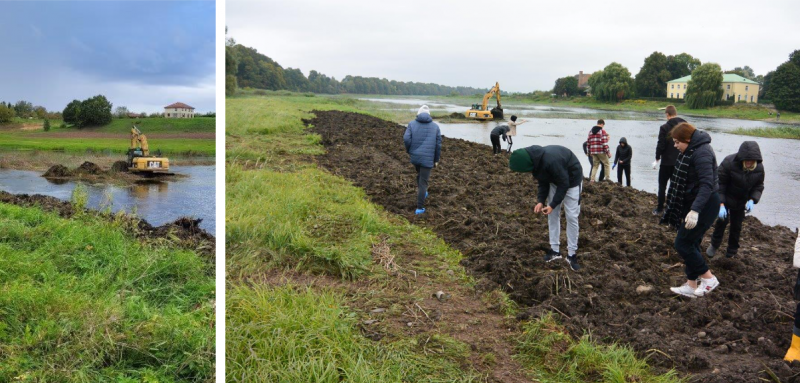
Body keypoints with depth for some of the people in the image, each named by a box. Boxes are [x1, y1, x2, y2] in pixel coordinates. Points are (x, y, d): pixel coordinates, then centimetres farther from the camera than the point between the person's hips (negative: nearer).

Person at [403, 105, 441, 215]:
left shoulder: (412, 124, 1)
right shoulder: (435, 126, 4)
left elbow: (406, 139, -12)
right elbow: (438, 144, 2)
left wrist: (408, 150, 7)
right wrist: (436, 160, 12)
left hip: (414, 157, 2)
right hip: (427, 159, -2)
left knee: (420, 174, 30)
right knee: (423, 182, 3)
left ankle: (422, 193, 46)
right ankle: (420, 208, 2)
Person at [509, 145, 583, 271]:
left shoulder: (551, 161, -41)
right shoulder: (535, 160, -16)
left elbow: (564, 184, -30)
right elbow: (543, 182, -3)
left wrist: (553, 205, -26)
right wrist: (541, 201, -16)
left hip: (571, 181, -7)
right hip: (555, 180, 7)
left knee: (571, 217, -5)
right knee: (553, 215, 6)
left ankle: (572, 254, 4)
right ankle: (555, 250, 15)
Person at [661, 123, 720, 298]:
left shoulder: (702, 153, -22)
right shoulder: (690, 150, 9)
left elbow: (707, 184, -31)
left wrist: (695, 210, -40)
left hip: (703, 205, -10)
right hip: (693, 203, 10)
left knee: (683, 243, -7)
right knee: (690, 243, 12)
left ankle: (708, 278, 7)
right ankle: (691, 285, 20)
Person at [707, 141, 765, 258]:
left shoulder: (759, 167, -16)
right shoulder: (729, 163, -30)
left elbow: (759, 186, -4)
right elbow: (719, 184, -25)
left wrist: (752, 200, -22)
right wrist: (721, 204, -31)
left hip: (741, 201, 4)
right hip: (725, 198, -3)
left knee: (737, 225, 9)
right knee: (722, 220, -7)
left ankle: (732, 250, 27)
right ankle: (714, 245, 17)